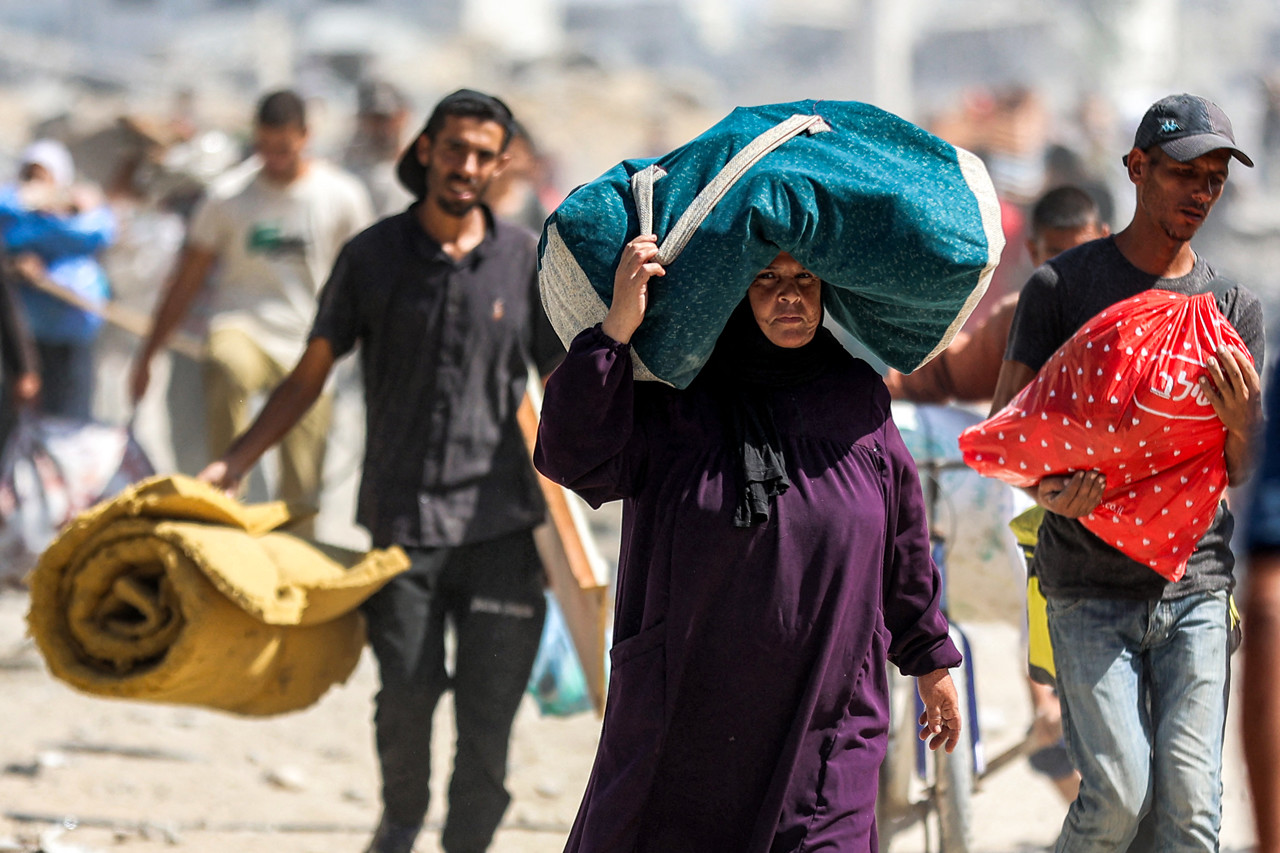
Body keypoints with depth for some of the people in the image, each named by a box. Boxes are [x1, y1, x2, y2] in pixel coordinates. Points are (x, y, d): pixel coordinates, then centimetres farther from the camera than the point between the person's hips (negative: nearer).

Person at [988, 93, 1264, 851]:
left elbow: (1240, 473, 4)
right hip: (1089, 583, -2)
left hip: (1193, 581, 2)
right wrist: (1043, 488, -23)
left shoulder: (1235, 308, 8)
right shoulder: (1061, 287, 0)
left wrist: (1242, 420, -20)